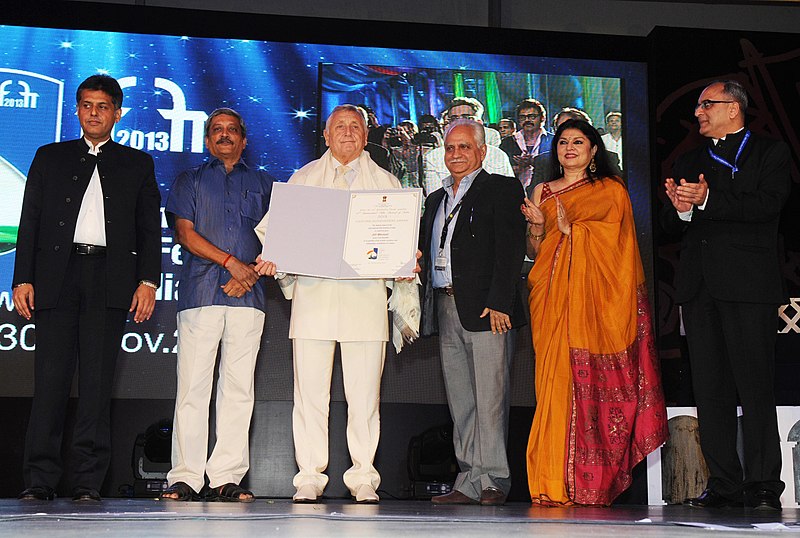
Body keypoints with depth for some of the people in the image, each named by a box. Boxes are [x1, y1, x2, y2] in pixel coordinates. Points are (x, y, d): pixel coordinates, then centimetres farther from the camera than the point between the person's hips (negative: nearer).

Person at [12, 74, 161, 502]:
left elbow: (150, 228, 10)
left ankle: (88, 481, 1)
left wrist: (148, 281, -2)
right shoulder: (50, 158, 18)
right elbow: (30, 222, 12)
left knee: (97, 381, -3)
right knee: (50, 377, -4)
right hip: (56, 278, 1)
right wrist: (23, 278, 2)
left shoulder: (137, 164, 16)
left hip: (109, 281, -1)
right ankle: (40, 480, -1)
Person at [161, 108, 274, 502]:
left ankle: (227, 477, 0)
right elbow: (184, 232, 4)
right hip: (200, 291, -1)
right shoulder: (189, 181, 18)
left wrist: (250, 272, -5)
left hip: (248, 294, 1)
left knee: (239, 387, -2)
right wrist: (230, 261, -7)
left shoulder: (263, 183, 21)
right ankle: (185, 477, -4)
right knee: (192, 385, -6)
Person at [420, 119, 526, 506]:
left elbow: (510, 249, -8)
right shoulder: (437, 199, 23)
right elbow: (428, 253, 22)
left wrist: (499, 302, -17)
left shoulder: (502, 189, 2)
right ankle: (470, 481, 11)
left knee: (489, 397, -6)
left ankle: (493, 479, 0)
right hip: (446, 309, 7)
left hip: (485, 307, -7)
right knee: (460, 400, 7)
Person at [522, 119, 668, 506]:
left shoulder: (611, 191, 10)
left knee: (593, 382, -8)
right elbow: (534, 251, 16)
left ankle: (590, 482, -3)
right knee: (558, 380, -6)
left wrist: (569, 229, -8)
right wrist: (536, 226, -3)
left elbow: (613, 246, -1)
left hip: (594, 296, -2)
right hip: (553, 296, 2)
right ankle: (554, 484, -5)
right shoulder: (543, 192, 18)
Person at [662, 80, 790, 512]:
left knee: (755, 387, -6)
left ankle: (763, 487, -1)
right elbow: (670, 224, 17)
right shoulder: (688, 162, 23)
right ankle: (724, 485, 8)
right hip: (700, 288, 5)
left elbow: (767, 205, -9)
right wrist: (679, 208, -6)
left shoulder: (770, 153, 8)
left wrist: (706, 200, -16)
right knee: (710, 390, 3)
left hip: (748, 284, -5)